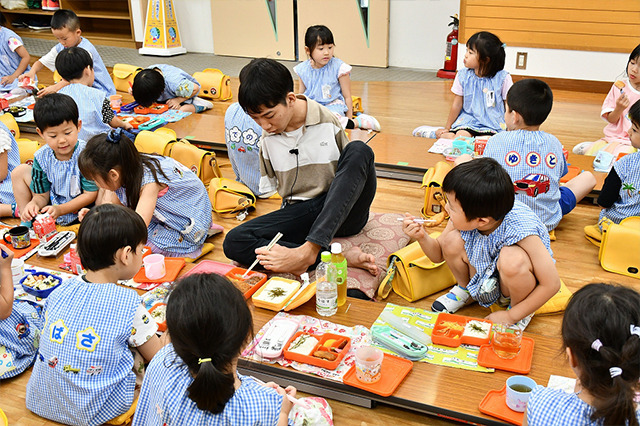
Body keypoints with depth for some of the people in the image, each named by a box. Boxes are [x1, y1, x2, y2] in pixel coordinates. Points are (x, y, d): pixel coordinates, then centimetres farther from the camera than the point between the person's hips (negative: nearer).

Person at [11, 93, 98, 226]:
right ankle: (26, 220, 11)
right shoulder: (41, 157, -10)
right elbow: (42, 195, -4)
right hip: (53, 202, 5)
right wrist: (33, 204, -28)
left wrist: (60, 210, -29)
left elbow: (91, 194, -22)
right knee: (20, 171, 2)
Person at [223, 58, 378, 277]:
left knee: (359, 150, -29)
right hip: (300, 214, 2)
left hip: (341, 211, -2)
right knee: (233, 242, -21)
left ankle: (309, 249, -39)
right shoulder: (268, 138, 2)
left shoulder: (327, 122, -6)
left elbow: (352, 167, 1)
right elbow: (269, 187, 11)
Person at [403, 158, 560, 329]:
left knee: (512, 258, -37)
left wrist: (511, 316, -24)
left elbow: (551, 285, -29)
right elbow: (438, 254, -3)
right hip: (484, 282, 5)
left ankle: (519, 311, -5)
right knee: (452, 241, -20)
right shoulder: (465, 216, -20)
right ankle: (467, 290, 11)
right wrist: (422, 237, -25)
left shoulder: (520, 230, -35)